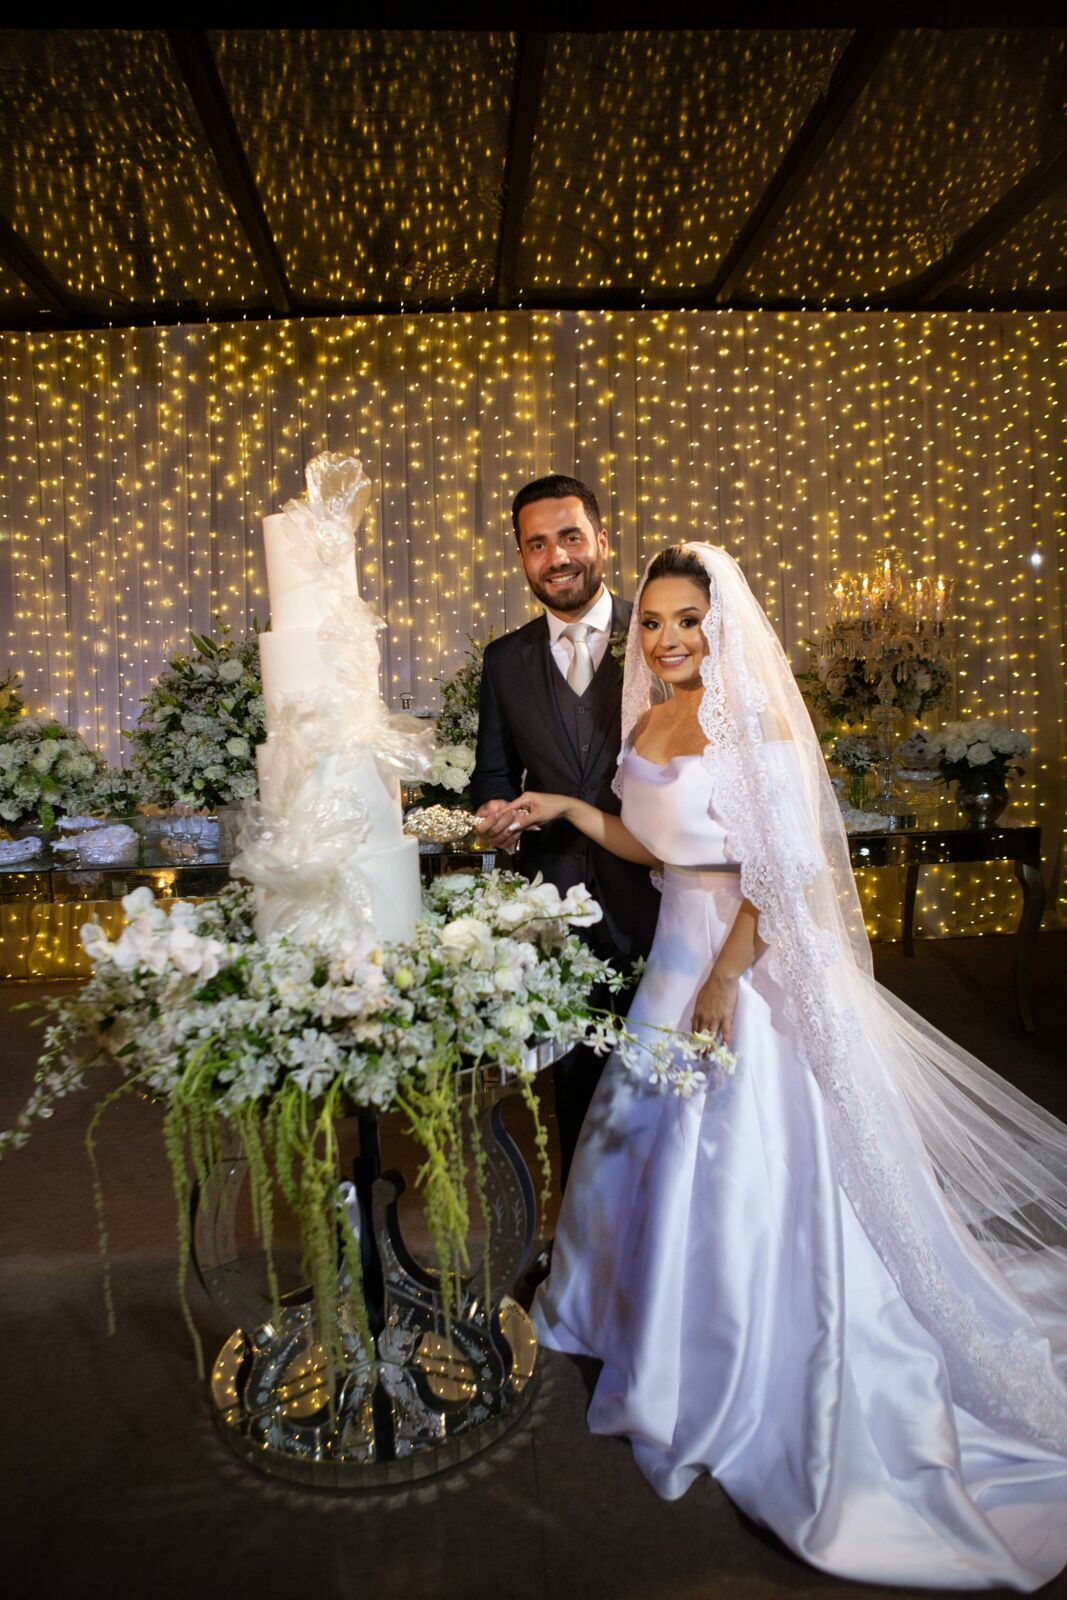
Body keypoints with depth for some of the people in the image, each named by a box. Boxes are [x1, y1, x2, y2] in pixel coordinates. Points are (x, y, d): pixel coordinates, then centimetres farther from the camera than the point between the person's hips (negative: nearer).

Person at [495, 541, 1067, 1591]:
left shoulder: (752, 719, -18)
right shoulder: (651, 718, 6)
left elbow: (783, 870, -20)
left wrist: (724, 982, -18)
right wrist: (568, 810, 4)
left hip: (751, 968, -8)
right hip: (678, 952, 8)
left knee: (744, 1168, 4)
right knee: (653, 1138, 22)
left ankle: (760, 1388, 29)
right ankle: (665, 1324, 50)